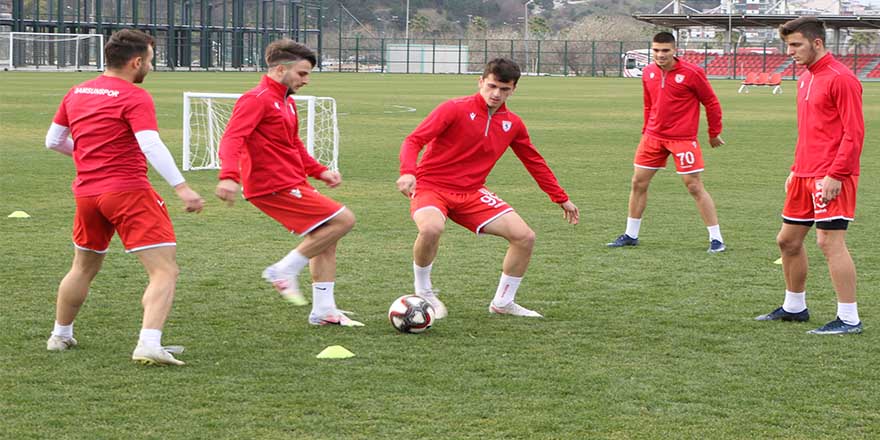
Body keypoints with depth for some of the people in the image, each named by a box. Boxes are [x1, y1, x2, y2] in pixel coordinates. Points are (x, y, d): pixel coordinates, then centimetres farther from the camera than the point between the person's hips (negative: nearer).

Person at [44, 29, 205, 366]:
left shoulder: (76, 93, 11)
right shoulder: (135, 98, -9)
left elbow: (53, 141, 19)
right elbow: (151, 146, -22)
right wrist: (181, 187, -26)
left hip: (86, 193, 7)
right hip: (127, 191, -7)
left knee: (84, 268, 28)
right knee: (165, 271, -9)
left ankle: (60, 336, 39)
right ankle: (148, 345, -26)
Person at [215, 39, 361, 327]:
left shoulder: (287, 102, 18)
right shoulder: (257, 100, -13)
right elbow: (232, 139, -25)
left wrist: (319, 171, 21)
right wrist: (229, 176, -40)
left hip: (293, 183, 10)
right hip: (274, 187, -10)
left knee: (326, 239, 11)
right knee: (343, 219, -13)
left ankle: (324, 311, 17)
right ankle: (285, 271, -7)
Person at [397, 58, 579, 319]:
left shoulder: (513, 124, 4)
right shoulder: (455, 109, -13)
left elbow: (535, 163, 18)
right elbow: (414, 141, -17)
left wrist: (562, 199, 21)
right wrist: (408, 172, -36)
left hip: (471, 194, 5)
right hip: (432, 187, -5)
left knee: (525, 236, -7)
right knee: (431, 229, -38)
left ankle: (502, 302, 13)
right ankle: (423, 292, -9)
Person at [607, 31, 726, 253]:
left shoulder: (691, 73, -13)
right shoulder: (648, 73, 5)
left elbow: (711, 102, -4)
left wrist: (714, 133, 1)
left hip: (682, 139, -6)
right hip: (653, 136, 6)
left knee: (694, 186, -6)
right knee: (638, 183, 7)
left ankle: (716, 238, 1)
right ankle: (630, 235, 20)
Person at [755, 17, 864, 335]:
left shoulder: (841, 79, -13)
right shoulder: (806, 78, 16)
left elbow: (853, 133, -17)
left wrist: (835, 175, -21)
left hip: (831, 179, -10)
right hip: (804, 176, 10)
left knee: (830, 242, -12)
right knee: (788, 240, 14)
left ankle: (849, 319, -7)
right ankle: (794, 307, 29)